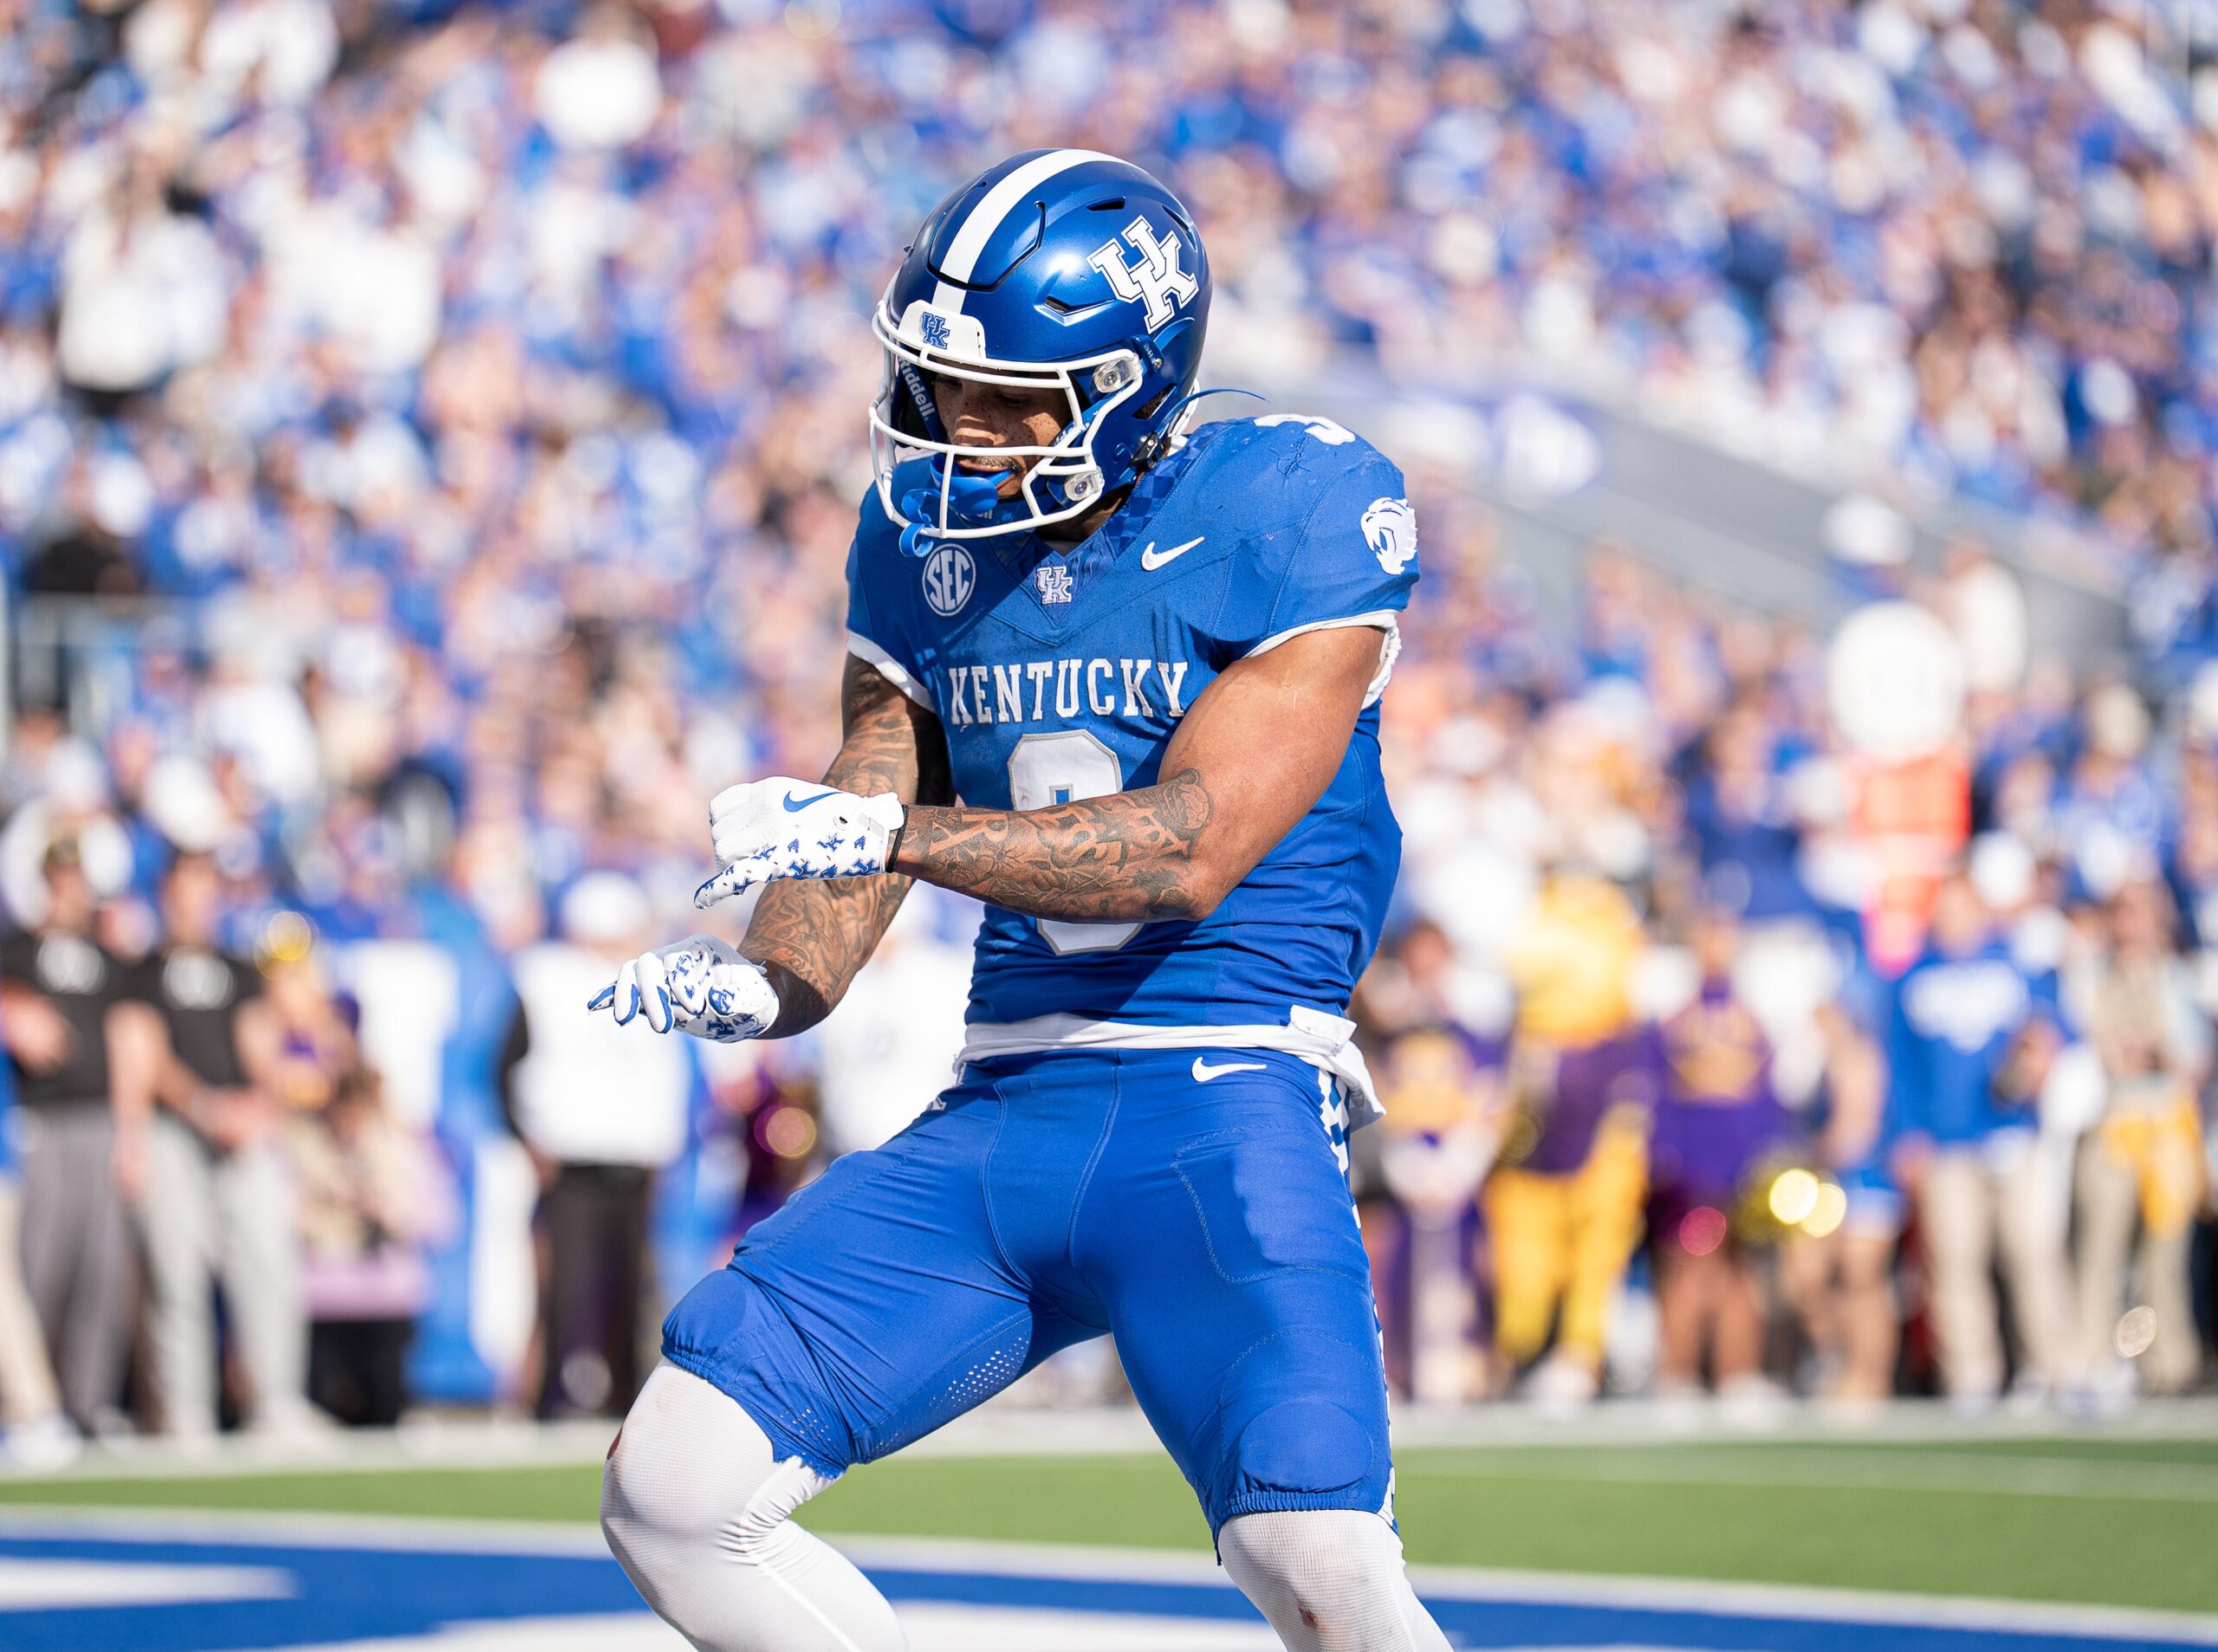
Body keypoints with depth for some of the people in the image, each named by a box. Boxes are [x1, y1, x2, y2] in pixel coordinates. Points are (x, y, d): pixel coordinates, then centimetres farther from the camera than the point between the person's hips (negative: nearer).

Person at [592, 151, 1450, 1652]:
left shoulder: (1294, 509, -9)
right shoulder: (928, 531, 10)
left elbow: (1195, 845, -17)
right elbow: (855, 830, 10)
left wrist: (894, 831, -22)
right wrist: (754, 988, -11)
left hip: (1224, 1114, -6)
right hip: (999, 1118, 6)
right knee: (673, 1488, -6)